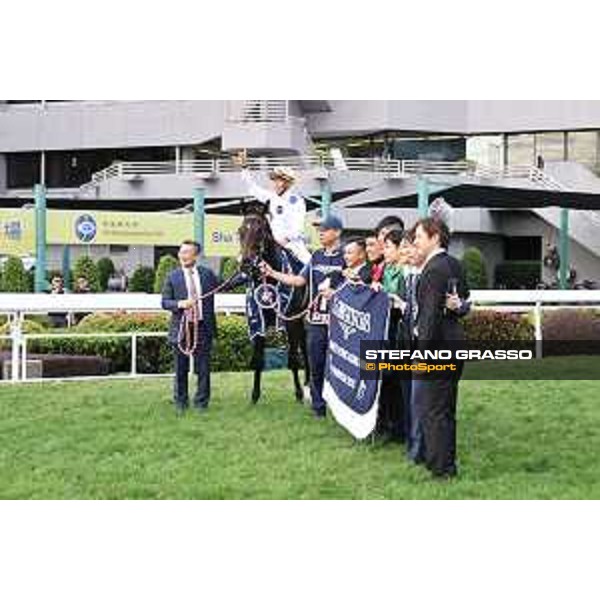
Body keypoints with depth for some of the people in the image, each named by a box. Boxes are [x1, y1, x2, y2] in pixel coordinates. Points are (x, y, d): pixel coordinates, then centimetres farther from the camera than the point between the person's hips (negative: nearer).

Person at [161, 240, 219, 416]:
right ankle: (181, 403, 18)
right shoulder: (173, 276, 2)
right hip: (182, 327, -1)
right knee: (181, 369, 5)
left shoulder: (207, 274, 7)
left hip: (203, 327, 1)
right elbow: (165, 302, 2)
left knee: (203, 368, 4)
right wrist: (179, 304, -16)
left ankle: (201, 402, 17)